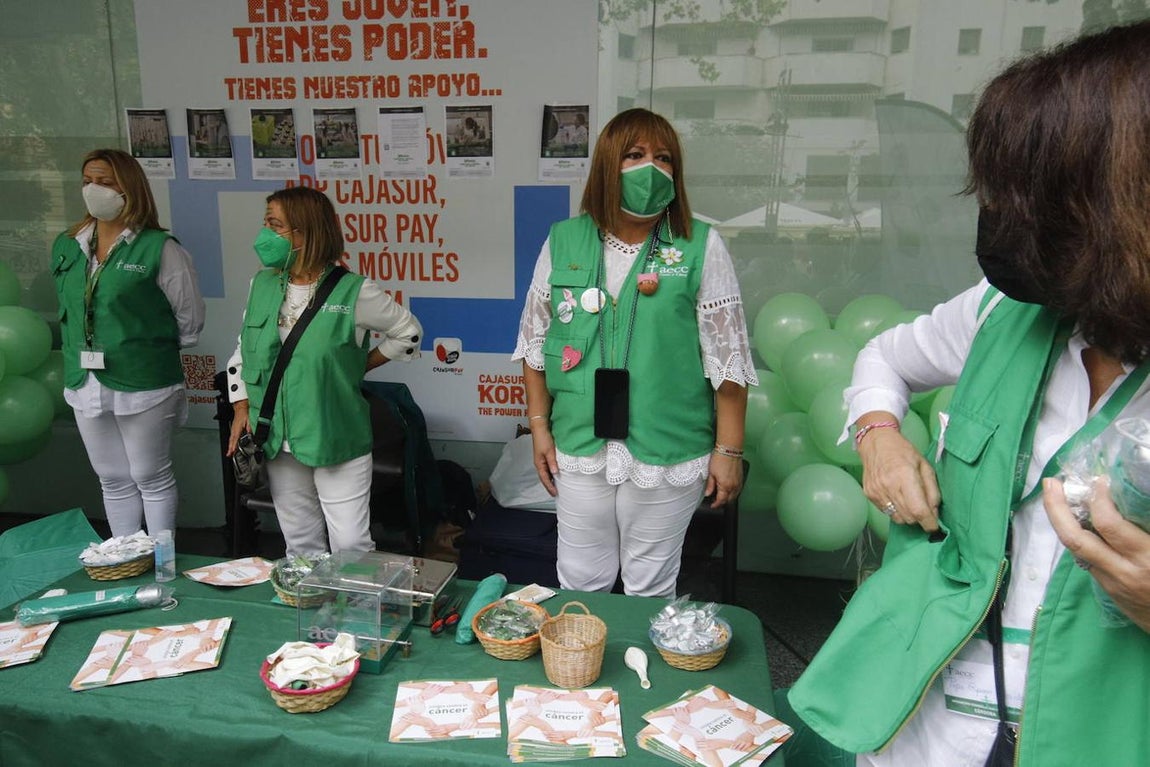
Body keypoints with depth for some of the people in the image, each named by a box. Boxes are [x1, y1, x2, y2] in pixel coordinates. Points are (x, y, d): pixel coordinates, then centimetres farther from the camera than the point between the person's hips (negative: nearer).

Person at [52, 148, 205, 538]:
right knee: (112, 481, 16)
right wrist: (87, 354, 13)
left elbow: (190, 319, -5)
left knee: (152, 479, 6)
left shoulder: (159, 248, -11)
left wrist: (154, 350, 5)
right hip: (86, 385, 6)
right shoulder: (67, 246, 7)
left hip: (142, 384, -6)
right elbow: (67, 308, 18)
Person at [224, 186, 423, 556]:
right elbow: (242, 351, 16)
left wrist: (358, 366, 1)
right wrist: (241, 408, 6)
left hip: (337, 441, -5)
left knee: (350, 547, 1)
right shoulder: (262, 285, 5)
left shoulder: (354, 292, -11)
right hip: (279, 443, 5)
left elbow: (408, 332, 2)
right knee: (300, 547, 16)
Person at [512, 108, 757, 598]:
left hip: (667, 452, -2)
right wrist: (539, 427, 7)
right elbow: (535, 340, 10)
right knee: (579, 586, 15)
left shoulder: (700, 247, -5)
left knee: (651, 589, 13)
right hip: (579, 447, 2)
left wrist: (728, 450, -4)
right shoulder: (563, 242, 2)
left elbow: (727, 357, -4)